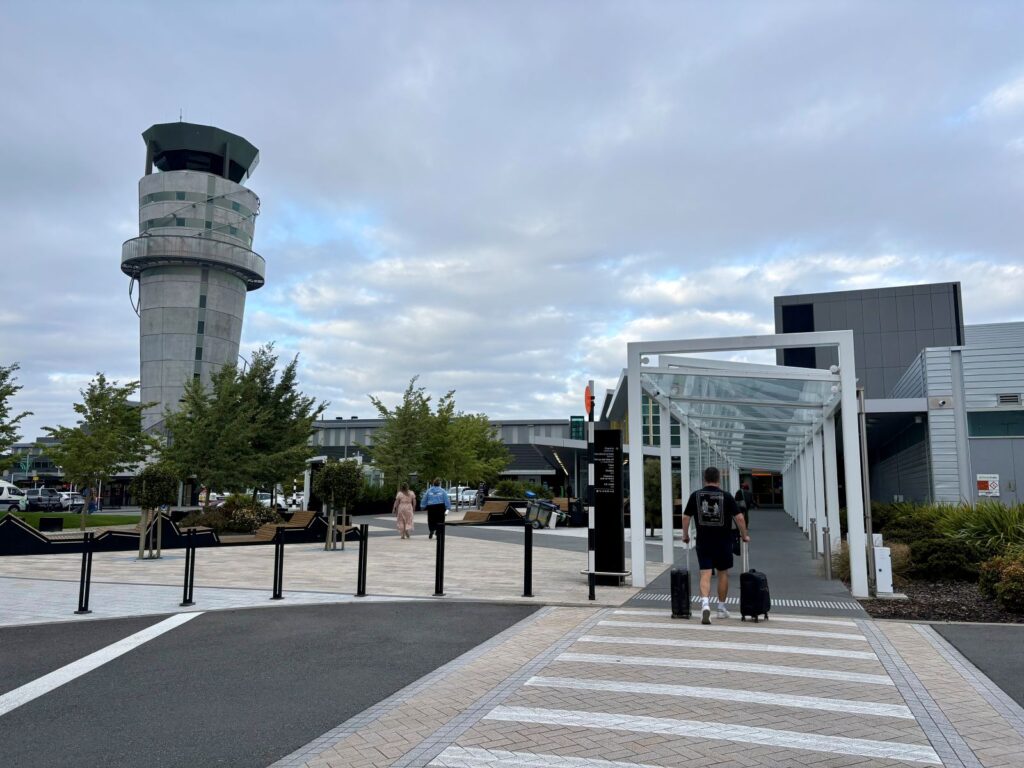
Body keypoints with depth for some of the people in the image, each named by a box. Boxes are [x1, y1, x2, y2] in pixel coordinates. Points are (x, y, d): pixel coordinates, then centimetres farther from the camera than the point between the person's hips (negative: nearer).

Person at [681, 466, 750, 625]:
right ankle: (721, 608, 24)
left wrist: (685, 535, 13)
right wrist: (744, 535, 6)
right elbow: (739, 518, -8)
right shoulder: (726, 497, -5)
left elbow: (686, 517, 0)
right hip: (723, 542, 0)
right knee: (723, 573, 15)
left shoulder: (695, 496, -1)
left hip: (703, 542, 0)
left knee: (705, 574, -3)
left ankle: (705, 603, -26)